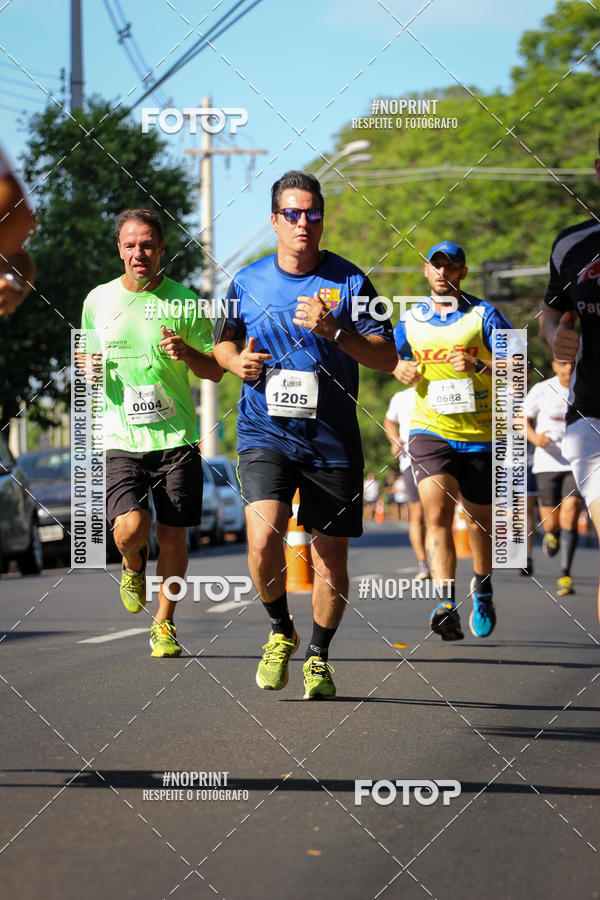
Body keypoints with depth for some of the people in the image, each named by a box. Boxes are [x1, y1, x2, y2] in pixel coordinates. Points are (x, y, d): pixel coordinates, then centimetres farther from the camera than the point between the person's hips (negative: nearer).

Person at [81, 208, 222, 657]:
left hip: (176, 438, 0)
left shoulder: (184, 301, 1)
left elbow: (217, 371, 6)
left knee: (172, 535, -1)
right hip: (121, 438, 0)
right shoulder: (99, 300, 7)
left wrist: (187, 353, -15)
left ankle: (165, 624, 20)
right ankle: (134, 566, 20)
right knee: (130, 527, -17)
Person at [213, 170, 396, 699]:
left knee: (331, 557, 4)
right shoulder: (247, 283, 5)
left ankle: (318, 656, 26)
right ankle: (281, 632, 6)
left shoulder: (349, 281, -1)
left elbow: (387, 357, -4)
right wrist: (237, 361, -2)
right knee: (264, 538, -21)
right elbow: (224, 341, 21)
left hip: (332, 441, 0)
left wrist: (333, 329, -19)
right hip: (266, 433, 0)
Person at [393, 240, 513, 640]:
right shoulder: (411, 322, 7)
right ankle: (447, 605, -31)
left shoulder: (484, 315, -4)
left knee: (480, 518, 14)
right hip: (430, 431, 1)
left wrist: (480, 365, -26)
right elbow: (396, 360, 25)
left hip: (480, 434, -1)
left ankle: (482, 587, 42)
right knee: (437, 510, -20)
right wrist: (403, 371, 2)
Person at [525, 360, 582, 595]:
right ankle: (552, 534, 41)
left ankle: (565, 576, -15)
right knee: (551, 524, 2)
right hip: (548, 463, 0)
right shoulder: (542, 390, -3)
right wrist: (535, 438, -14)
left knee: (570, 513, -18)